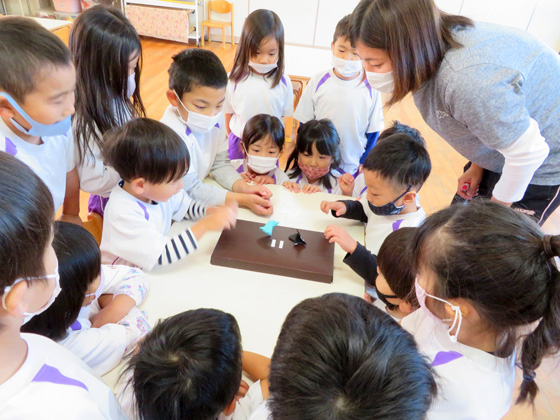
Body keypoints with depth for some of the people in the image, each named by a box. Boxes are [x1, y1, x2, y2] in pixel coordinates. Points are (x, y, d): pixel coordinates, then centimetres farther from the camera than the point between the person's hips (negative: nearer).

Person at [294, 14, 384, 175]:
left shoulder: (371, 89, -10)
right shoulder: (318, 82, -8)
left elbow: (373, 132, 0)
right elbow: (304, 125, 1)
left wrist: (363, 165, -2)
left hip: (352, 168, 0)